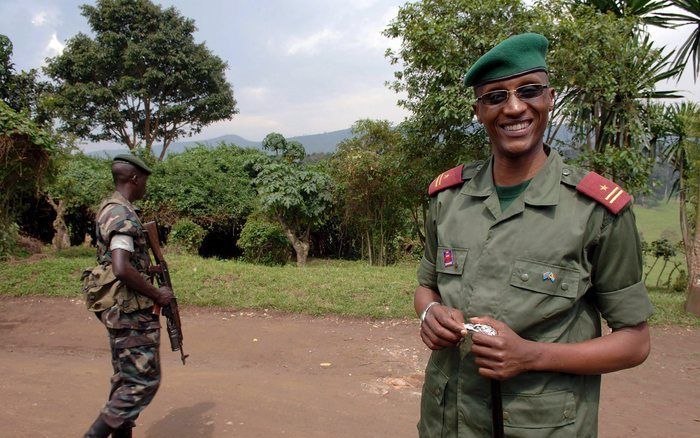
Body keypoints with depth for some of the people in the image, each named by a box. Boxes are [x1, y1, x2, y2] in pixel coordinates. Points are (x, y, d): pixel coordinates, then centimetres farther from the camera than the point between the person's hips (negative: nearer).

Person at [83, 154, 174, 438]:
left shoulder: (108, 209, 13)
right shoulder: (122, 215, -18)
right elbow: (122, 269, -28)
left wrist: (148, 267, 14)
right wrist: (157, 294, -17)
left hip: (119, 309, 11)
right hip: (128, 309, -10)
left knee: (126, 377, 17)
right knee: (143, 380, -5)